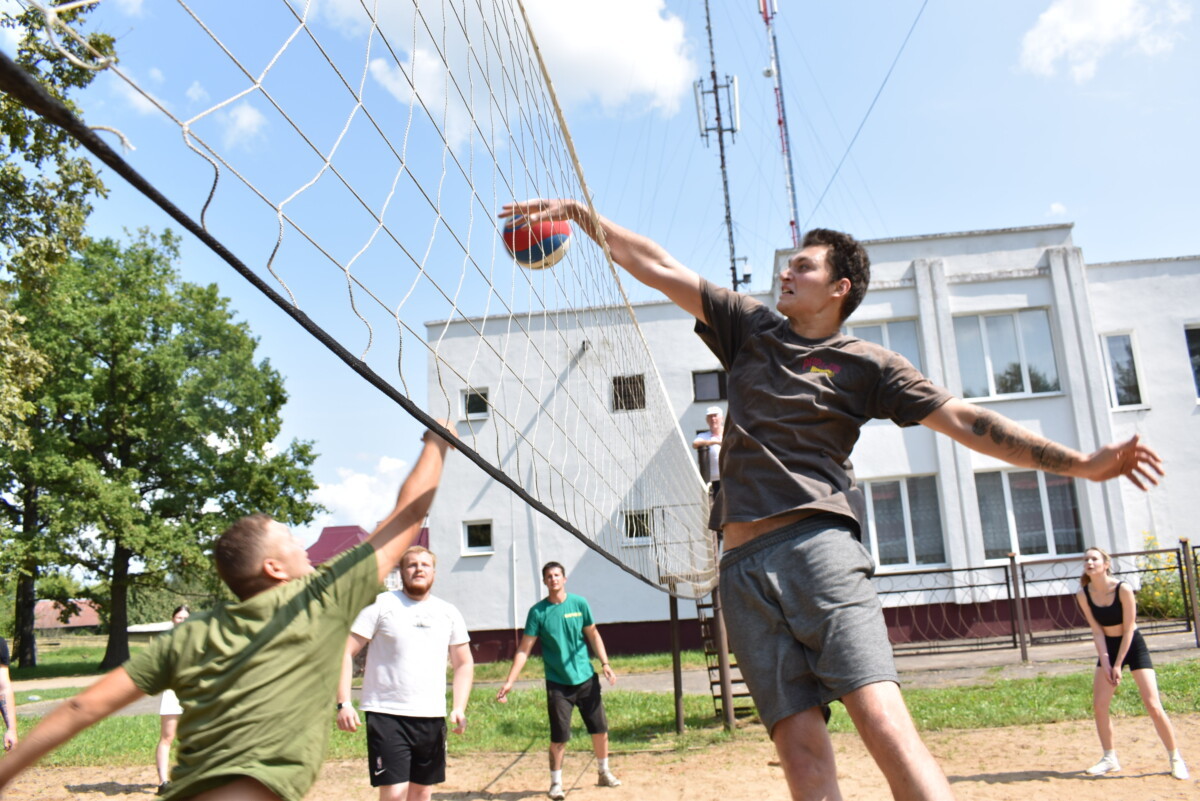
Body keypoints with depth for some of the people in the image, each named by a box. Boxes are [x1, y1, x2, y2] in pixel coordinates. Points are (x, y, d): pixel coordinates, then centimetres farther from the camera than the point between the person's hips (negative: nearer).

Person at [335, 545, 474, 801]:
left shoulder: (449, 614, 9)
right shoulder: (379, 605, -3)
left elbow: (464, 664, 15)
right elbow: (346, 653, -6)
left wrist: (459, 708, 1)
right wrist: (343, 703, -16)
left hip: (432, 717, 4)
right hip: (386, 715, -4)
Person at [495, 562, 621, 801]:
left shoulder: (579, 603, -1)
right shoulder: (538, 611, -7)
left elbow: (593, 635, 9)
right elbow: (524, 649, -6)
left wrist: (605, 664, -2)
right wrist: (509, 681, -13)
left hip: (586, 678, 2)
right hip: (557, 682, -2)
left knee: (600, 729, 8)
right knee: (559, 737, -2)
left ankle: (604, 772, 29)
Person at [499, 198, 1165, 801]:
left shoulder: (866, 364, 11)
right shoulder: (751, 327, 21)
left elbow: (963, 420, 5)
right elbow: (657, 268, 20)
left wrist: (1081, 463, -3)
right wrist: (580, 213, 19)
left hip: (817, 546, -3)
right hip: (744, 565, 3)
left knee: (884, 723, -19)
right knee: (799, 745, -6)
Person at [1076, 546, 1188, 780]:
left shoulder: (1123, 589, -22)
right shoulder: (1083, 594, -11)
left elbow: (1128, 630, -18)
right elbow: (1097, 630, -6)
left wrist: (1118, 666, -17)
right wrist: (1105, 663, -14)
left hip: (1132, 645, -4)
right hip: (1108, 647, 4)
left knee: (1153, 705, -9)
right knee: (1099, 705, -2)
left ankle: (1175, 758, 9)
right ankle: (1110, 758, 13)